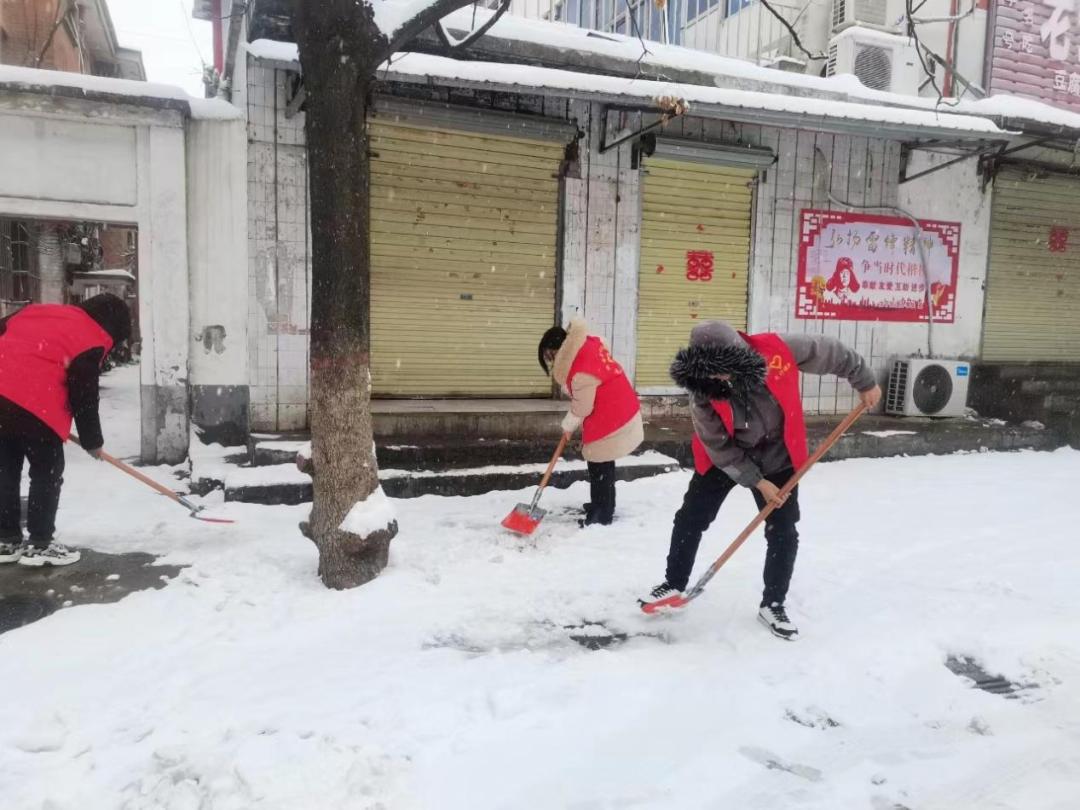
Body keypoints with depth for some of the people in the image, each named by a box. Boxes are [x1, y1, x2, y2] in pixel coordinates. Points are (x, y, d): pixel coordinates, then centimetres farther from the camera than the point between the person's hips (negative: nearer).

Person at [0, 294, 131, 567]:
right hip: (33, 404, -8)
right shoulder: (92, 341, 0)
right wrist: (92, 441, 9)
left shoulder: (39, 310, 22)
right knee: (48, 472, 6)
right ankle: (39, 544, 9)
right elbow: (84, 395, -1)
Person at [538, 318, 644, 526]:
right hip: (619, 412, 10)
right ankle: (604, 505, 35)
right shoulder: (588, 345, 1)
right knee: (603, 464, 21)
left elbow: (582, 407, -18)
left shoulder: (583, 369, -28)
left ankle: (602, 514, 13)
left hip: (610, 420, -10)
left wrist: (568, 425, -1)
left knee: (600, 467, 2)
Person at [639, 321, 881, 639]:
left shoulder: (777, 350, -28)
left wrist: (864, 382, 1)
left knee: (784, 534, 2)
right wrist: (756, 481, -17)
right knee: (690, 520, 2)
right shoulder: (704, 392, -27)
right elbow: (718, 446, -17)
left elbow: (830, 351, -11)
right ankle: (674, 585, 23)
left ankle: (772, 604, 21)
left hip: (777, 458, 1)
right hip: (724, 459, 0)